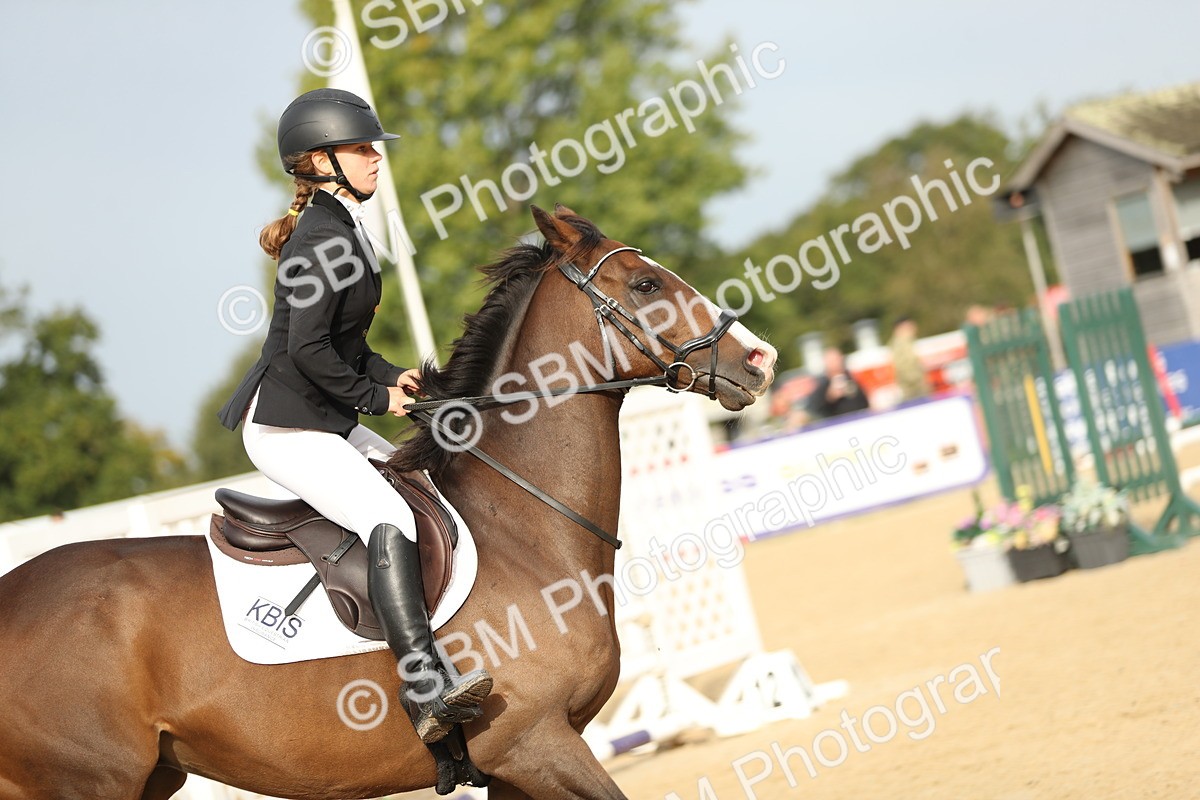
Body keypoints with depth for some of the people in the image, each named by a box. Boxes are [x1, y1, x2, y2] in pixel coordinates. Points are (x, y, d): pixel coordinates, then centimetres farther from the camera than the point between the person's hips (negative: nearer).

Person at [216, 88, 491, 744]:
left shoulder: (341, 230, 15)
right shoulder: (322, 239, -17)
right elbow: (307, 350, -23)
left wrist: (390, 375, 7)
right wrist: (375, 396, -12)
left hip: (327, 422, 11)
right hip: (286, 427, -11)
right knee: (388, 520, -28)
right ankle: (429, 694, -39)